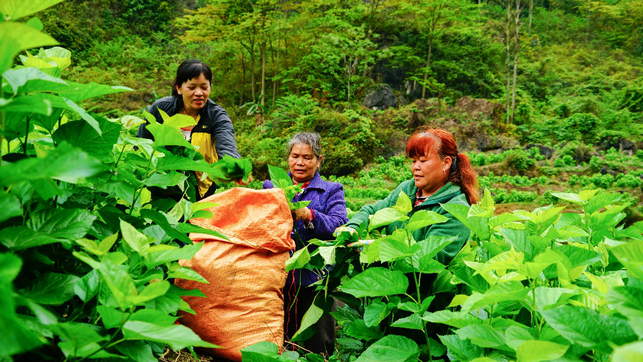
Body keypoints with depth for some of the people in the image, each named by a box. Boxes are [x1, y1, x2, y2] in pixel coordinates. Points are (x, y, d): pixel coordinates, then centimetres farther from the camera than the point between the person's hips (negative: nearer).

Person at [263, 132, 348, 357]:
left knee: (317, 349, -1)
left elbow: (338, 225, -7)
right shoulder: (271, 187, 17)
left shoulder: (331, 191, 11)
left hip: (315, 278, -1)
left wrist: (308, 216, -24)